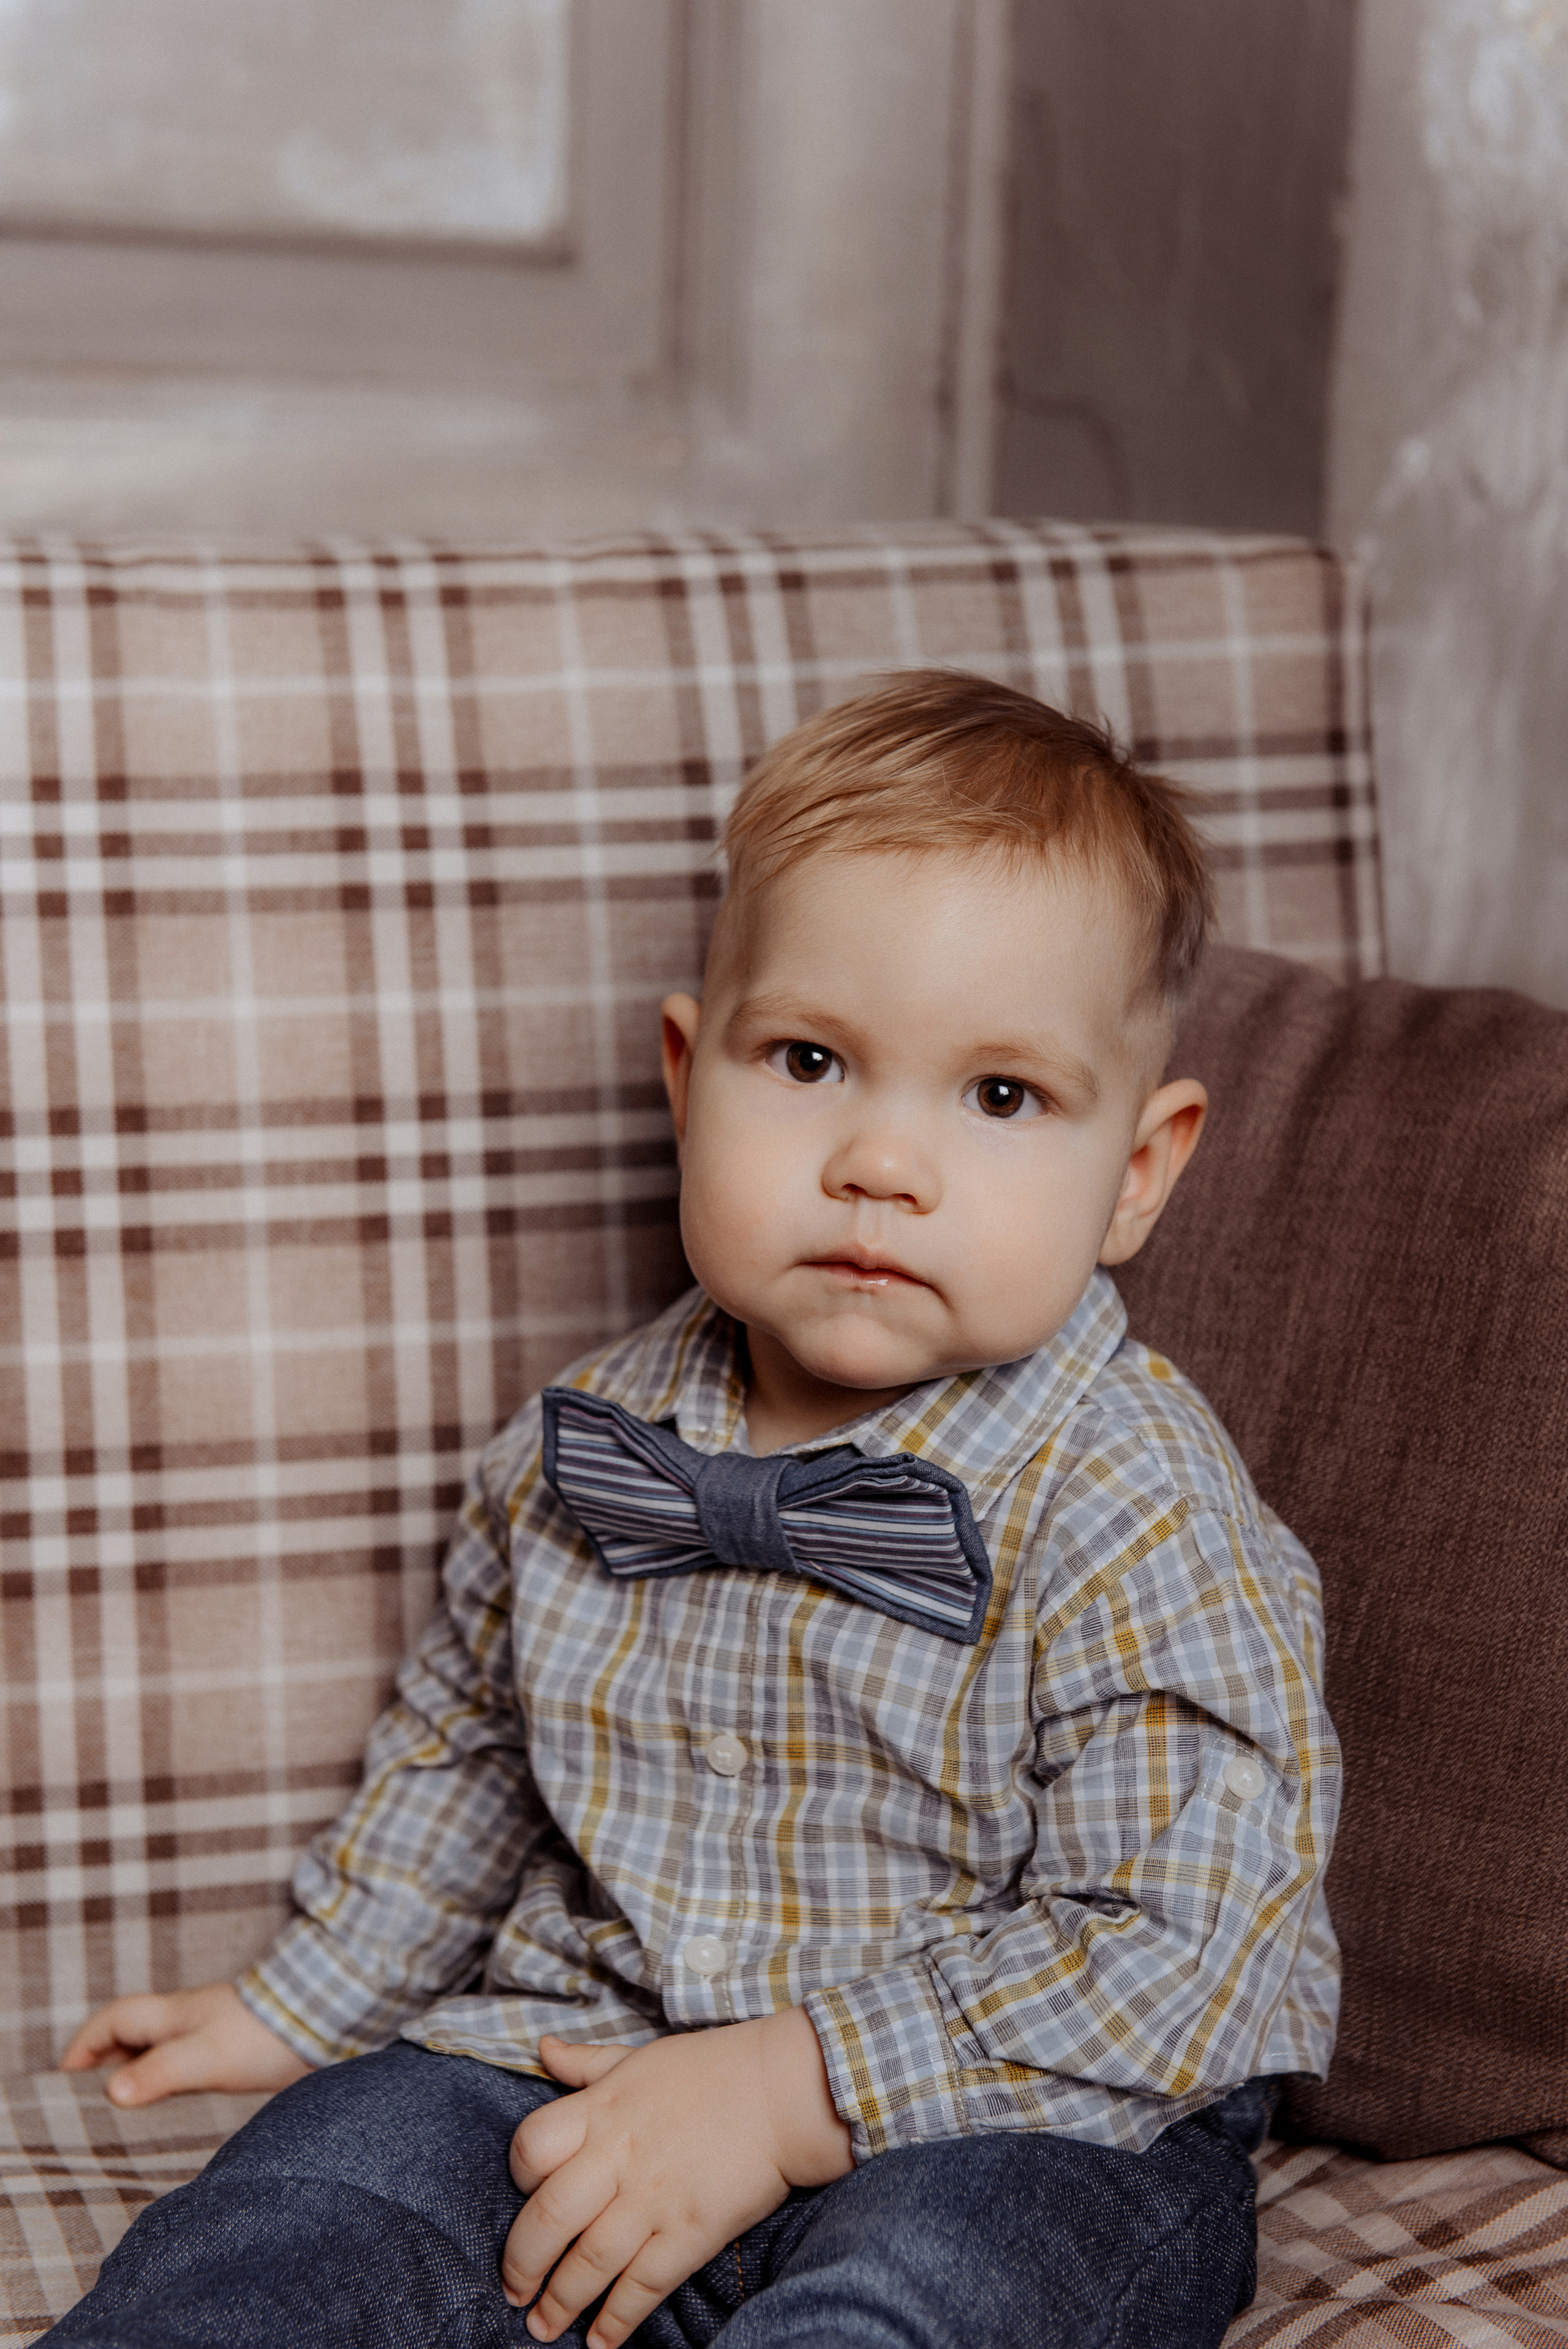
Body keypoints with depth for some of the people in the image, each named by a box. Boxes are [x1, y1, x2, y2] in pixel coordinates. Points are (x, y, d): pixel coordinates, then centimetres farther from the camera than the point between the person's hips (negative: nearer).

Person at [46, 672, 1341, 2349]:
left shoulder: (1138, 1516, -16)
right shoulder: (591, 1445, 2)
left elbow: (1172, 1951, -20)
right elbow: (464, 1740, 21)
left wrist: (791, 2091, -24)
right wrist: (299, 2002, 25)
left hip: (1024, 2135, -5)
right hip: (596, 2054, 5)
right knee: (332, 2176, -16)